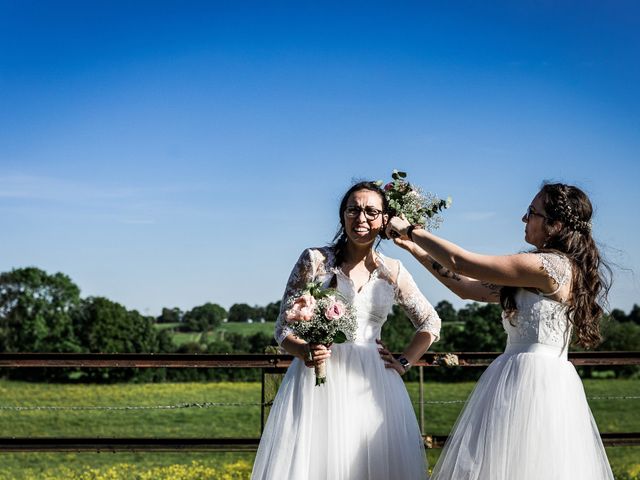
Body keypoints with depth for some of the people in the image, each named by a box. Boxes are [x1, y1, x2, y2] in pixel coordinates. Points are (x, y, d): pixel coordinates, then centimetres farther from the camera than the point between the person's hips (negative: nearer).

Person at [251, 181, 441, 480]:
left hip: (371, 386, 3)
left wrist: (404, 363, 9)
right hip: (317, 384, -2)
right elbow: (284, 327, 1)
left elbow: (430, 323, 21)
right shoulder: (314, 260, 0)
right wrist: (304, 352, -19)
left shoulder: (392, 272, 8)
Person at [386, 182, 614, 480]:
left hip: (532, 380, -9)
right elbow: (467, 288, 16)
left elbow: (460, 262, -14)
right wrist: (416, 249, 14)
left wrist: (411, 231, -1)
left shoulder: (549, 266, -14)